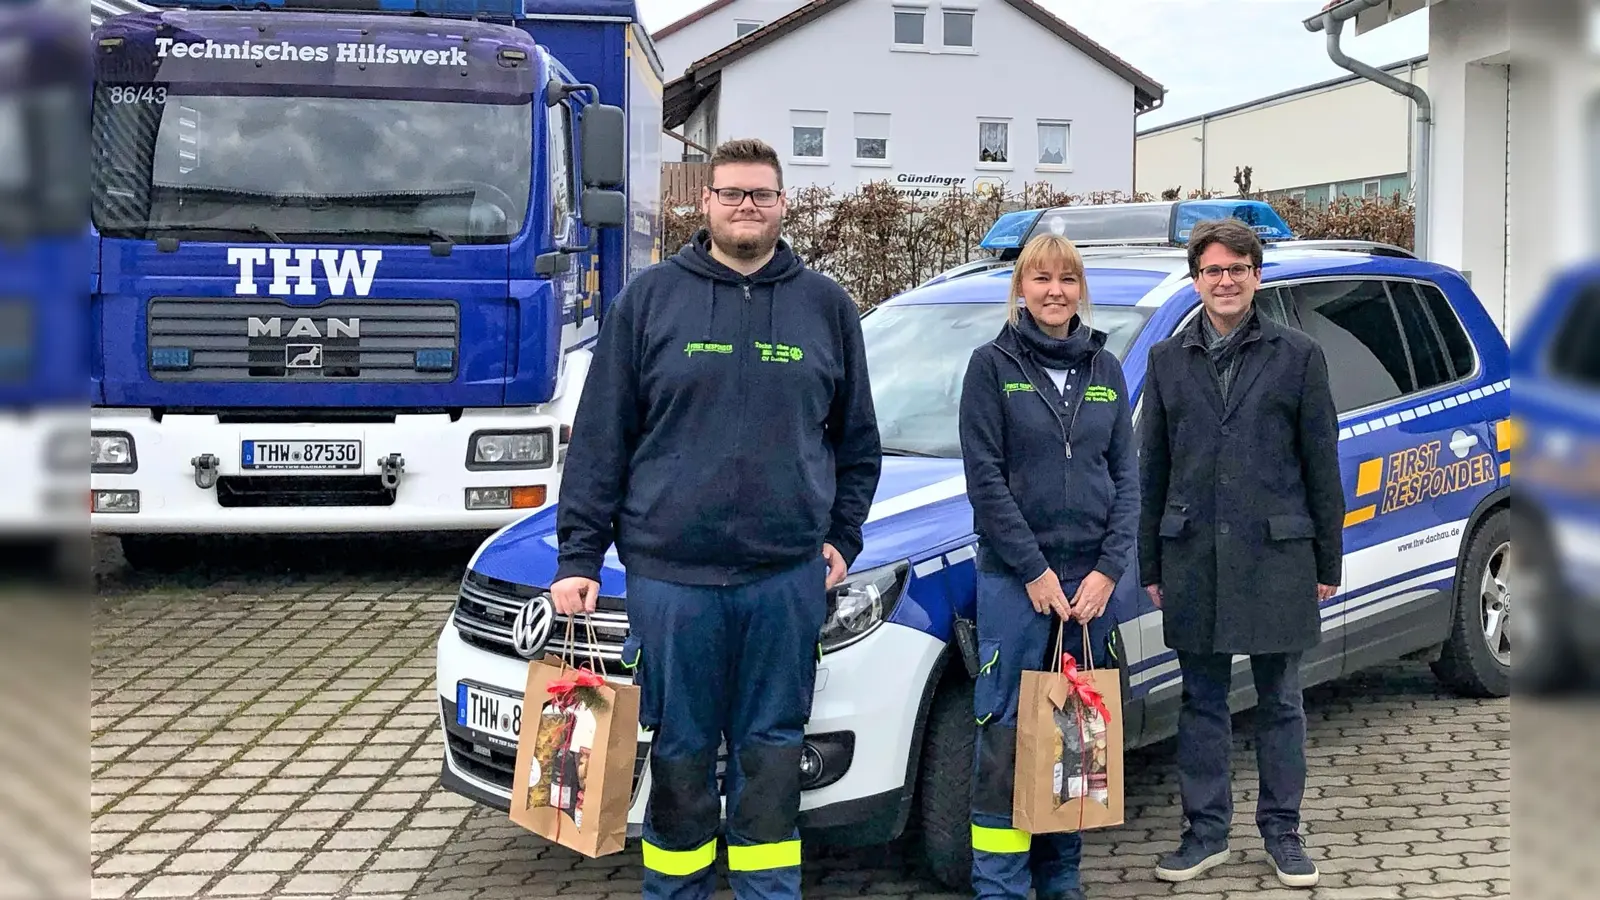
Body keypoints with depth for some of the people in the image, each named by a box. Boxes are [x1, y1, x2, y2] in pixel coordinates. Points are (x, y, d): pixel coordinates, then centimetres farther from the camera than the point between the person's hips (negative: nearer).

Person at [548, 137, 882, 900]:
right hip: (670, 575, -1)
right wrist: (578, 556, -2)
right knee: (679, 754, 7)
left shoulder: (826, 306, 9)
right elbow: (600, 437, 2)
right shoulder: (650, 298, 3)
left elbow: (857, 440, 16)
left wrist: (842, 538, 8)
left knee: (771, 753, 9)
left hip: (788, 577, 1)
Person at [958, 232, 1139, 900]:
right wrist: (1034, 571, -11)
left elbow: (1126, 476, 9)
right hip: (1015, 579, -4)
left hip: (1091, 579, 4)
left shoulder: (1104, 368, 11)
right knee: (1007, 736, -3)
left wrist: (1108, 570, -3)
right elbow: (985, 478, -7)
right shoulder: (993, 364, -2)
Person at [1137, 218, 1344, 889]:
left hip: (1276, 553, -2)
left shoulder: (1298, 355, 3)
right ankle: (1206, 832, 19)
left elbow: (1321, 464, 3)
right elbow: (1152, 469, 11)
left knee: (1279, 701, 7)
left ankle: (1282, 832, 19)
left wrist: (1329, 561, 1)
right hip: (1193, 556, 2)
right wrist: (1150, 563, 8)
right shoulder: (1168, 360, 9)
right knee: (1202, 700, 9)